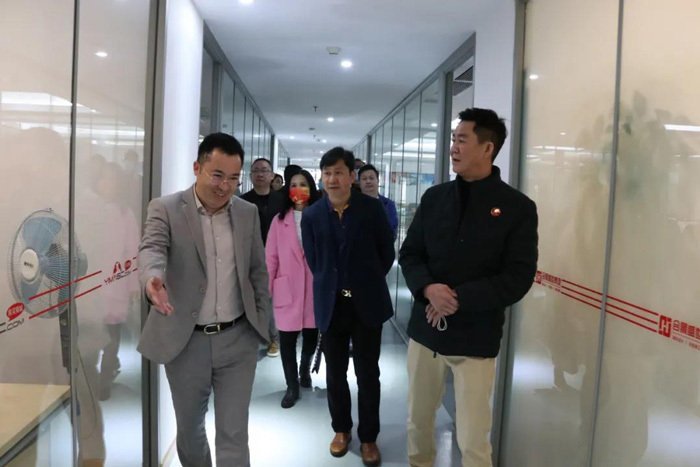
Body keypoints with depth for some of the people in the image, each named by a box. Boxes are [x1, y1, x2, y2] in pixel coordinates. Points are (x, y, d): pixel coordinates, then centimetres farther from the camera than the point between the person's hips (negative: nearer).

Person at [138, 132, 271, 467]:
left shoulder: (248, 213, 4)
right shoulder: (166, 209, -6)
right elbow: (151, 249, -24)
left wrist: (263, 322, 7)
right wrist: (153, 278, -46)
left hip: (238, 340, 1)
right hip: (185, 341, -1)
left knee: (234, 435, 5)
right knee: (188, 428, 19)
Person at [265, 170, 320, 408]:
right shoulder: (279, 220, 2)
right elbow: (271, 257, 2)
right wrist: (266, 289, 1)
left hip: (314, 288, 0)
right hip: (287, 289, 0)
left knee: (311, 335, 13)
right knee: (287, 339, 2)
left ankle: (305, 369, 42)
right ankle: (292, 386, 18)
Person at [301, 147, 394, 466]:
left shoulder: (372, 208, -6)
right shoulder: (311, 215, -2)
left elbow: (387, 252, 3)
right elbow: (313, 261, 8)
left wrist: (369, 284, 6)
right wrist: (330, 287, 6)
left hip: (367, 304, -1)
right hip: (330, 304, 2)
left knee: (367, 374, 7)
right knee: (335, 372, 13)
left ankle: (368, 437, 23)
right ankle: (341, 429, 33)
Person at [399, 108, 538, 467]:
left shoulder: (517, 207, -6)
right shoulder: (434, 198, 6)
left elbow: (518, 278, -11)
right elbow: (409, 253, 6)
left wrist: (458, 299, -19)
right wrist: (428, 288, -15)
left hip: (476, 338, -4)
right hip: (425, 328, 4)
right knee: (418, 421, 19)